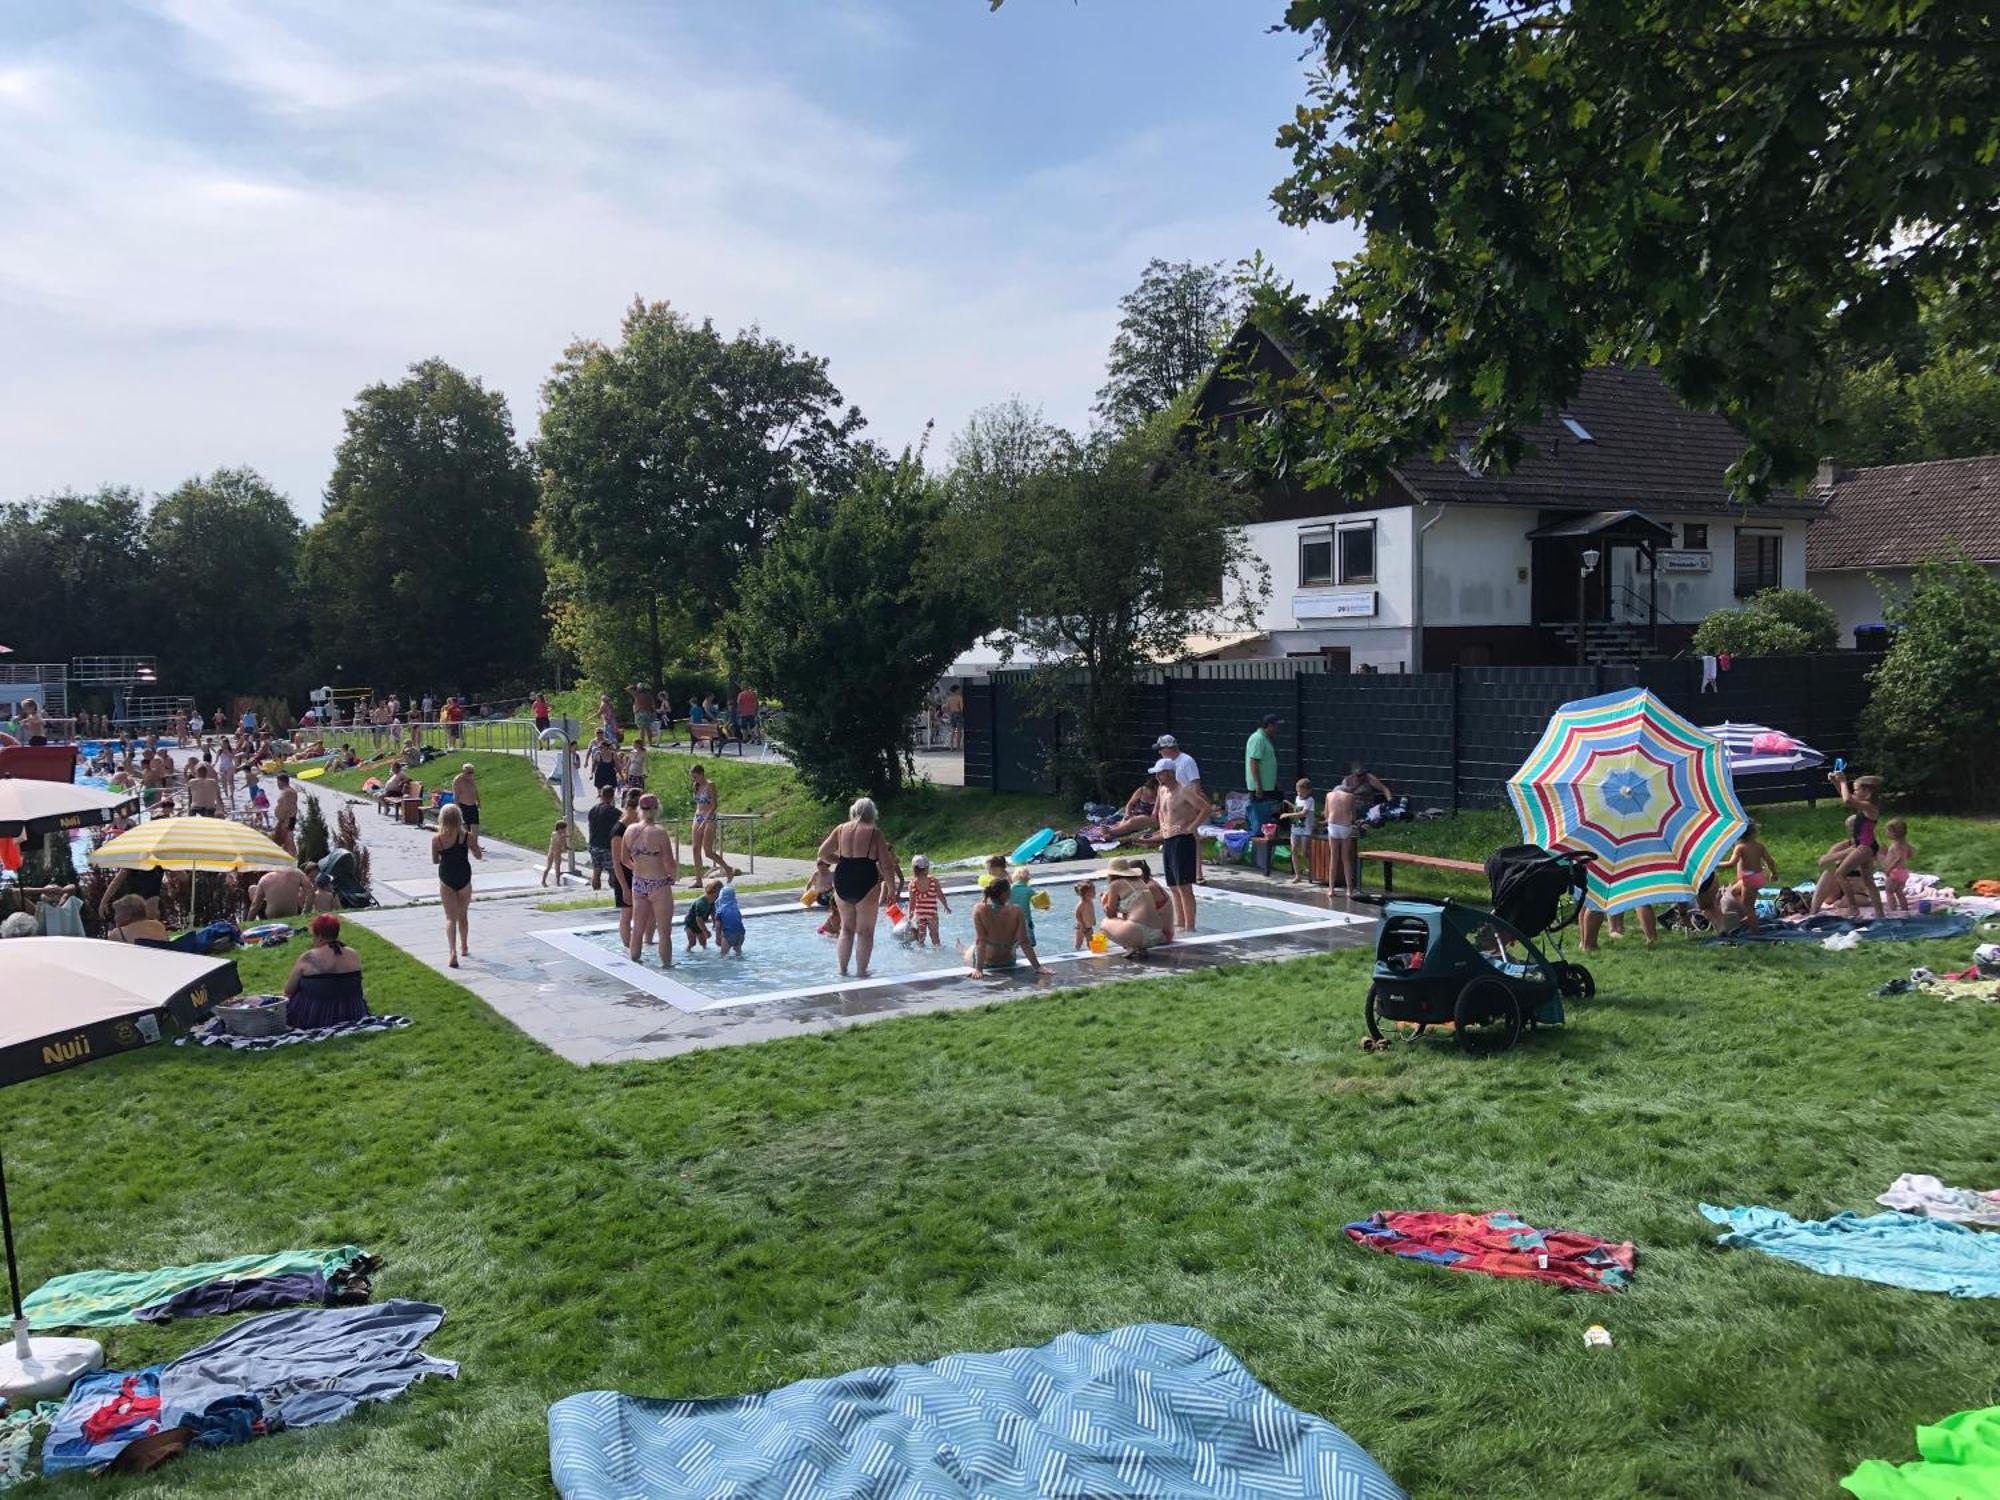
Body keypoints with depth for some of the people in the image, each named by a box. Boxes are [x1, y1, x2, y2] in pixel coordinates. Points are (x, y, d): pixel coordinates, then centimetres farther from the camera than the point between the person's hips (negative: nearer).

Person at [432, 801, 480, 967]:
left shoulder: (436, 838, -10)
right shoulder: (467, 836, -11)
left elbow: (435, 860, 1)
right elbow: (479, 856, -1)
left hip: (446, 880, -1)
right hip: (464, 878, 1)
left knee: (451, 917, 2)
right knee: (463, 915, 20)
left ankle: (453, 952, -15)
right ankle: (464, 947, 36)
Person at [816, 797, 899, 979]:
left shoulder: (841, 829, 5)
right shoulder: (874, 833, -5)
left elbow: (822, 853, 12)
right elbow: (886, 865, -6)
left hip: (842, 882, 4)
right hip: (866, 883, -4)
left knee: (847, 929, 19)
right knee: (865, 932, 7)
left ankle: (842, 971, 23)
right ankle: (861, 972, 9)